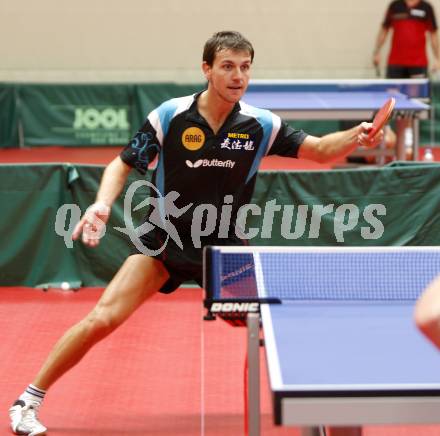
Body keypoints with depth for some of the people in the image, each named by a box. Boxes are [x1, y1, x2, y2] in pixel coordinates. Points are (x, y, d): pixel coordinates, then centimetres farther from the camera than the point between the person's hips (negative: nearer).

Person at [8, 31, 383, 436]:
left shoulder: (260, 125, -8)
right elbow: (123, 164, -4)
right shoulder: (170, 116, -14)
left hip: (223, 246, 3)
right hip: (164, 240, -2)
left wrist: (357, 135, -25)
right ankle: (28, 402, -1)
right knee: (102, 319, -15)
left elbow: (322, 149, -4)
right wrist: (103, 204, -23)